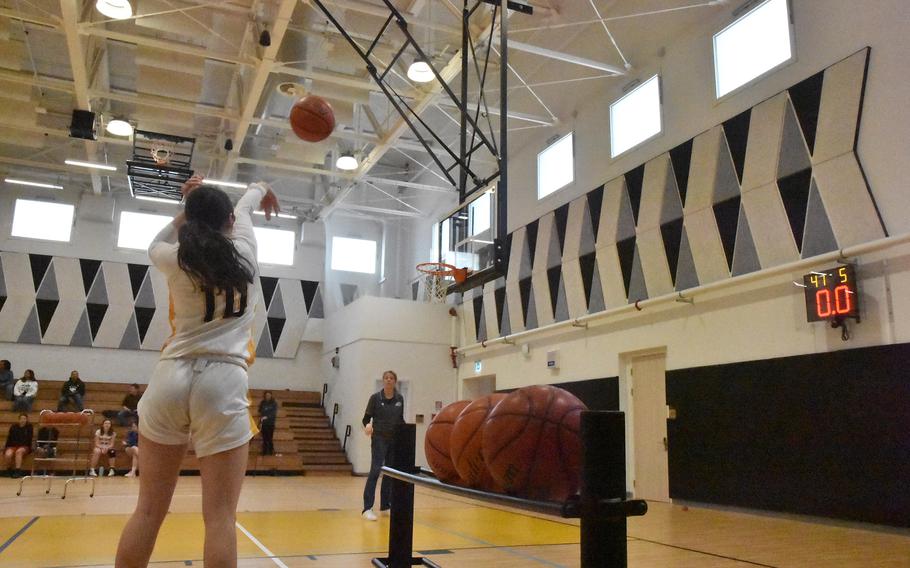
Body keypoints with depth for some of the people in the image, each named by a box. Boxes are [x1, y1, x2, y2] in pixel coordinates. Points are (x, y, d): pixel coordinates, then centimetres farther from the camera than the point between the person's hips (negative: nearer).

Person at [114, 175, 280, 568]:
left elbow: (155, 246, 34)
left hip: (170, 378, 3)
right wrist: (260, 189, 49)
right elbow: (244, 207, 29)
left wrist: (186, 210, 26)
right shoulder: (244, 250, 6)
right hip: (222, 384, -2)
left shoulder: (175, 259, 6)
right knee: (220, 517, -2)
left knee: (149, 510, 9)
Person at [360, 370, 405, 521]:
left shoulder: (400, 399, 7)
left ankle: (385, 506, 19)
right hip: (379, 439, -4)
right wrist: (367, 425, -24)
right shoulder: (375, 398, -4)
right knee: (375, 471, -12)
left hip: (395, 440, 4)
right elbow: (366, 418, -4)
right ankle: (367, 509, -11)